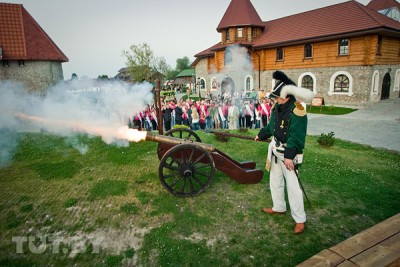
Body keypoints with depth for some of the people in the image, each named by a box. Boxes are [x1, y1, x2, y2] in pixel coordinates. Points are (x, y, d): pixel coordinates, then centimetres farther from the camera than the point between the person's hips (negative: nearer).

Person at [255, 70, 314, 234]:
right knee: (275, 181, 19)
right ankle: (279, 208, 39)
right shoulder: (277, 107, 3)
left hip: (289, 154, -9)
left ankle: (299, 219, 11)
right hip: (276, 151, 9)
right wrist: (261, 135, 31)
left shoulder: (297, 111, -23)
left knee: (293, 186, -3)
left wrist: (289, 156, -29)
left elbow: (296, 137, -26)